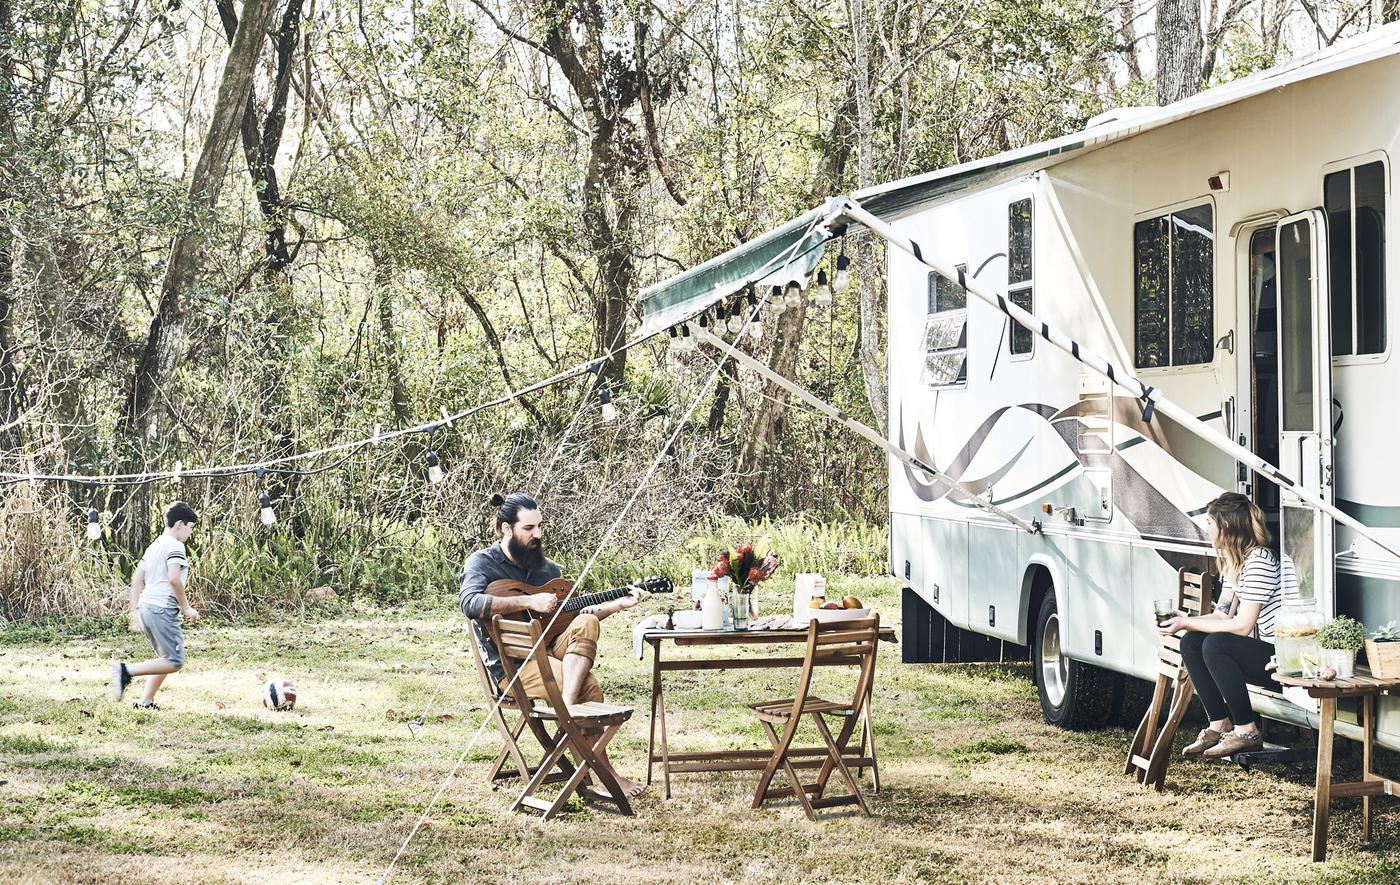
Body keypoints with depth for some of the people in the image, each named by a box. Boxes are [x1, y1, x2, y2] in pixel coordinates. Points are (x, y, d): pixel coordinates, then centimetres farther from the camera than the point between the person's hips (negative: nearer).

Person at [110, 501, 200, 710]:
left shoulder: (154, 546, 20)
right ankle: (127, 671, -17)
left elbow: (136, 578, 20)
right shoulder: (175, 546, -8)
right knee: (175, 662, -8)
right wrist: (186, 608, -10)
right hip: (163, 609, -10)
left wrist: (135, 612, 22)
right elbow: (174, 579, -20)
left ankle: (145, 702, 14)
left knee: (166, 658, 18)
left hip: (146, 607, 10)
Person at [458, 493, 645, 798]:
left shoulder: (547, 569, 17)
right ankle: (605, 775, -15)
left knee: (587, 623, -24)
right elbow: (469, 603, -24)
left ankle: (568, 706, -35)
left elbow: (574, 613, 26)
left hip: (549, 649, 6)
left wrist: (619, 604, 13)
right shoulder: (482, 563, -3)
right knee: (590, 688, -28)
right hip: (511, 665, -6)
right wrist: (529, 602, -25)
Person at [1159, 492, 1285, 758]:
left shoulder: (1258, 561, -19)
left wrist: (1186, 623, -17)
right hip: (1259, 654, 10)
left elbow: (1242, 626, -22)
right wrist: (1185, 621, -6)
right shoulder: (1232, 561, 12)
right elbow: (1224, 615, 9)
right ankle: (1220, 725, -1)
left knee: (1215, 645, -28)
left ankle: (1247, 731, -19)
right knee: (1190, 642, -2)